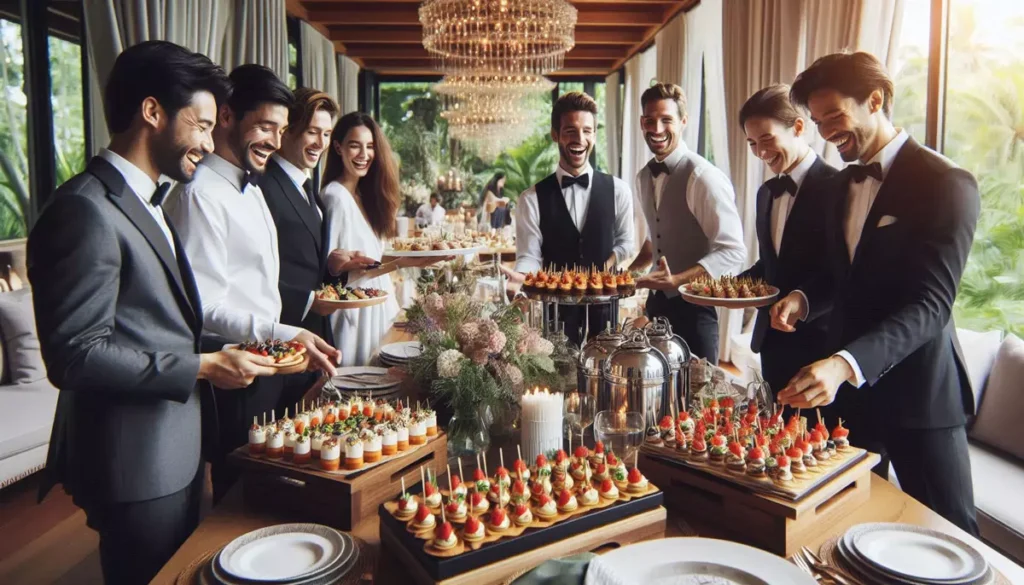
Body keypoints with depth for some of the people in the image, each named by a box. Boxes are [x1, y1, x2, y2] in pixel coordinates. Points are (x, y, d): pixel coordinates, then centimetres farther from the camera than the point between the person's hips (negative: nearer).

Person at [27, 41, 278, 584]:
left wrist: (216, 353, 5)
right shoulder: (85, 211, -19)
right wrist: (202, 367, -20)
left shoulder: (141, 203, 11)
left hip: (175, 449, 9)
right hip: (136, 464, -9)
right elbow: (75, 354, -23)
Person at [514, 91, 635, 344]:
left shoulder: (617, 190, 2)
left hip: (604, 311, 2)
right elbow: (529, 257, -8)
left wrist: (604, 270, -8)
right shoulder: (532, 198, -4)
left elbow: (625, 242, 11)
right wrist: (519, 281, -29)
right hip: (556, 313, -2)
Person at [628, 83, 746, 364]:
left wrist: (676, 280, -30)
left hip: (692, 306, -7)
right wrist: (627, 273, 8)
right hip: (657, 303, 7)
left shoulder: (703, 176, -17)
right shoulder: (644, 177, 6)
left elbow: (732, 252, -22)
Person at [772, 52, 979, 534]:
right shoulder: (845, 181, 10)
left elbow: (931, 304, -23)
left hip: (916, 391, -6)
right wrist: (804, 298, -3)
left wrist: (846, 364, -36)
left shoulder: (945, 183, -14)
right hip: (846, 384, 7)